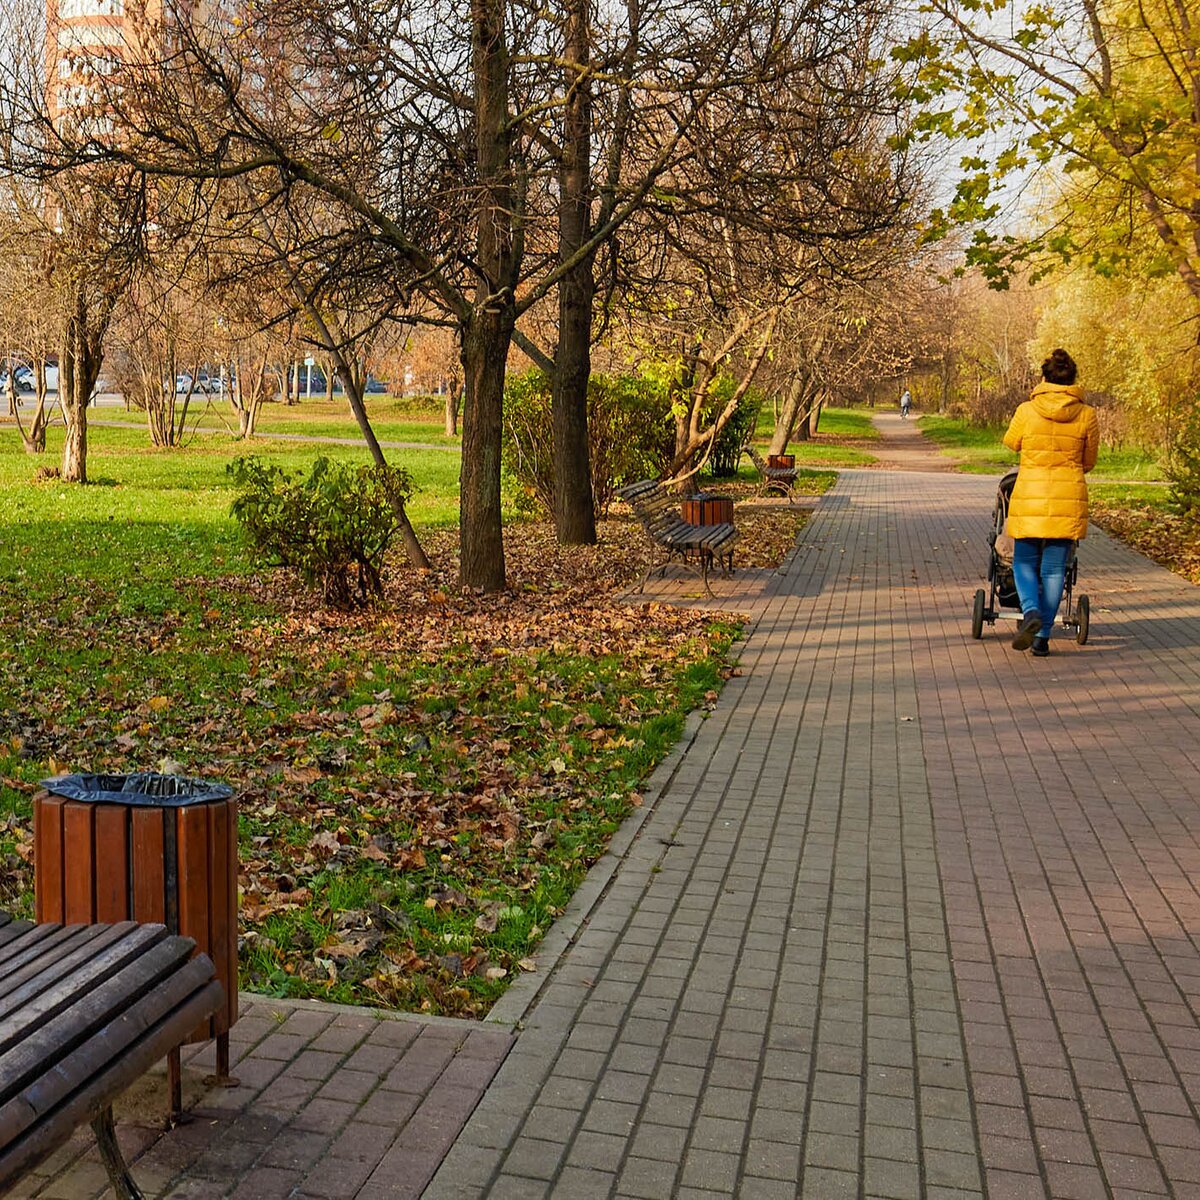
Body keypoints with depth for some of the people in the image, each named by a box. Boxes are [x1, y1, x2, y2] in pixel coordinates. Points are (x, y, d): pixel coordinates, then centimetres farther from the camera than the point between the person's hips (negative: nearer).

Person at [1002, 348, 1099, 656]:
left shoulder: (1027, 411, -6)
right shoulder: (1087, 415, -2)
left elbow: (1011, 442, 13)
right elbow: (1089, 461, 10)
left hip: (1030, 497, -1)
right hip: (1069, 500, 1)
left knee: (1024, 562, 12)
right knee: (1054, 568, 8)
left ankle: (1030, 611, -15)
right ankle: (1042, 636, 9)